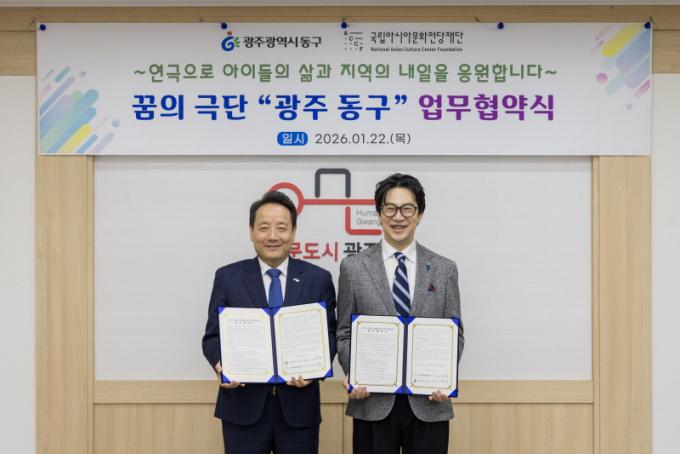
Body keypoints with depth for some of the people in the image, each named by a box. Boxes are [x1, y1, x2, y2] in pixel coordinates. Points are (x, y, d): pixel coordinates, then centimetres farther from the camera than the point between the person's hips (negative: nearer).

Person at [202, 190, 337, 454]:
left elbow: (329, 335, 3)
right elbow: (213, 335, 3)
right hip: (243, 405, 0)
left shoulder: (318, 279, 4)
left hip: (298, 405, 0)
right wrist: (221, 364, -17)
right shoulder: (228, 277, 3)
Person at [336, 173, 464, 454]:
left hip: (429, 403, 1)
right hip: (373, 403, -1)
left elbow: (454, 334, 7)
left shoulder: (444, 270, 5)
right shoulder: (353, 268, 3)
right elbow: (344, 334, 5)